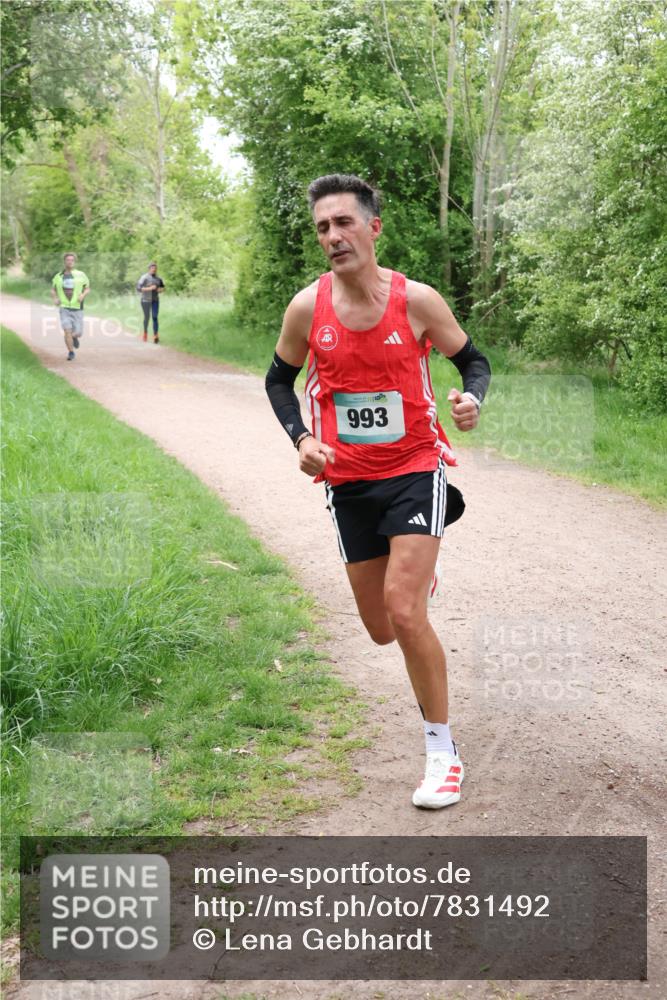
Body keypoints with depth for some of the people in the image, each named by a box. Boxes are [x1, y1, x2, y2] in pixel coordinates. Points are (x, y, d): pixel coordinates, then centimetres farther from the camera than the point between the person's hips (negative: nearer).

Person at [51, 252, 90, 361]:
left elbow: (88, 288, 9)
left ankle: (75, 337, 39)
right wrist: (54, 298, -3)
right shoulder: (58, 276, 5)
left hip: (77, 308, 0)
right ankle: (71, 353, -1)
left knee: (78, 334, 2)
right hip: (64, 308, 0)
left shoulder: (81, 275, 0)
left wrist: (83, 294, -12)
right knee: (67, 331, -15)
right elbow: (53, 290, 17)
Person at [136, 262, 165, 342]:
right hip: (146, 300, -3)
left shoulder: (158, 278, 5)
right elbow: (138, 288, -17)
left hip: (155, 300, 3)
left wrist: (161, 289, -5)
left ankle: (155, 336, -13)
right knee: (146, 317, 9)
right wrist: (149, 288, -25)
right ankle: (145, 333, 32)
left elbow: (163, 287, 19)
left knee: (155, 317, -8)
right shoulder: (144, 277, -10)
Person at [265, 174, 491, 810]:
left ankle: (442, 751, 0)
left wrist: (472, 399, -19)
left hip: (415, 470, -3)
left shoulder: (416, 300, -10)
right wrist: (300, 439, -7)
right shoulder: (307, 308, -6)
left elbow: (472, 359, 4)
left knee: (404, 611, -18)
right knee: (382, 630, 11)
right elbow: (279, 379, 10)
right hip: (348, 481, 3)